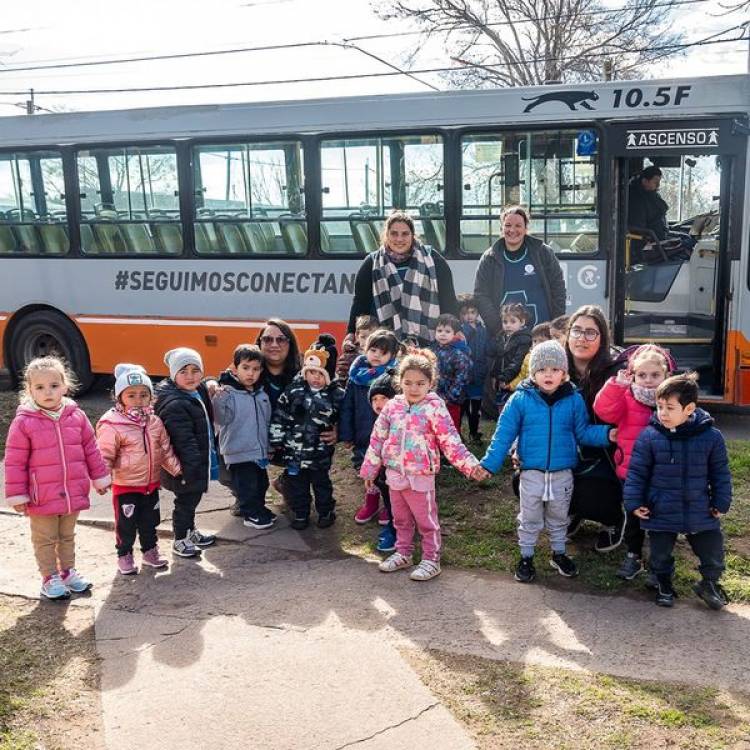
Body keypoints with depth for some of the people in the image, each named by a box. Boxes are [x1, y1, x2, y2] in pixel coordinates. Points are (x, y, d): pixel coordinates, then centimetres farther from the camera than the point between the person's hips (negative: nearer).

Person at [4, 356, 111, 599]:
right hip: (42, 497, -3)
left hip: (73, 494, 3)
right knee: (45, 540, 11)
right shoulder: (24, 422, -13)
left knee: (68, 536, 20)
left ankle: (68, 572, 36)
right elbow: (15, 462, -9)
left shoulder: (76, 416, -3)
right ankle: (49, 578, 26)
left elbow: (91, 450, 6)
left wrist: (100, 478, 9)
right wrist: (16, 495, -9)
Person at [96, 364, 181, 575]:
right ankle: (124, 556, 24)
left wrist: (176, 469, 7)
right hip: (126, 486, -5)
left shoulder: (155, 422, 0)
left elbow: (165, 449, 9)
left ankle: (150, 551, 36)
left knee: (150, 521, 18)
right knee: (126, 524, 6)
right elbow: (105, 456, -14)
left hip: (151, 484, 5)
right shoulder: (112, 425, -17)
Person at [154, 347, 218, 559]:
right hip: (185, 467, -9)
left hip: (198, 462, 9)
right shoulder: (174, 405, -26)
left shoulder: (199, 391, 3)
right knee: (185, 500, 6)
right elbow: (184, 440, -29)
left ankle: (190, 532, 40)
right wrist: (193, 467, -29)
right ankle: (180, 540, 22)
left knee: (193, 497, 23)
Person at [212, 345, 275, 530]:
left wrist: (268, 447, 17)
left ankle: (259, 509, 38)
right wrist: (217, 399, -40)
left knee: (261, 483, 20)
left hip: (260, 451, 7)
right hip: (239, 451, -7)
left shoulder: (262, 395, 5)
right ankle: (250, 514, 20)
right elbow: (220, 419, -25)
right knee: (246, 484, 3)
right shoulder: (228, 393, -15)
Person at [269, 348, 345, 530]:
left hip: (320, 450, -1)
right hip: (293, 448, 2)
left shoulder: (336, 394, -8)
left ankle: (326, 512, 30)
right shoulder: (294, 390, -4)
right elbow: (279, 416, 0)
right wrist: (276, 440, 0)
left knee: (321, 482, 12)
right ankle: (300, 514, 27)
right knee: (295, 483, 11)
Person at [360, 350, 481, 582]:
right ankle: (403, 553, 36)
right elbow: (378, 439, 7)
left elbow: (450, 441, -15)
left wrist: (470, 464, -25)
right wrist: (369, 470, 11)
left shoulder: (434, 408, -12)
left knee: (426, 520, 8)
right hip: (394, 474, 5)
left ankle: (431, 560, 21)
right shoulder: (393, 406, 1)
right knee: (401, 519, 20)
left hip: (420, 476, -5)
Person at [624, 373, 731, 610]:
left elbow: (720, 473, 1)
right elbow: (636, 471, -6)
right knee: (661, 553, 14)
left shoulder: (711, 436, -9)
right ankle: (664, 584, 39)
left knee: (712, 550, 12)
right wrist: (634, 502, -8)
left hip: (700, 511, 1)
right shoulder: (649, 436, -12)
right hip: (661, 512, 0)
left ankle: (710, 583, 39)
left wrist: (721, 503, 1)